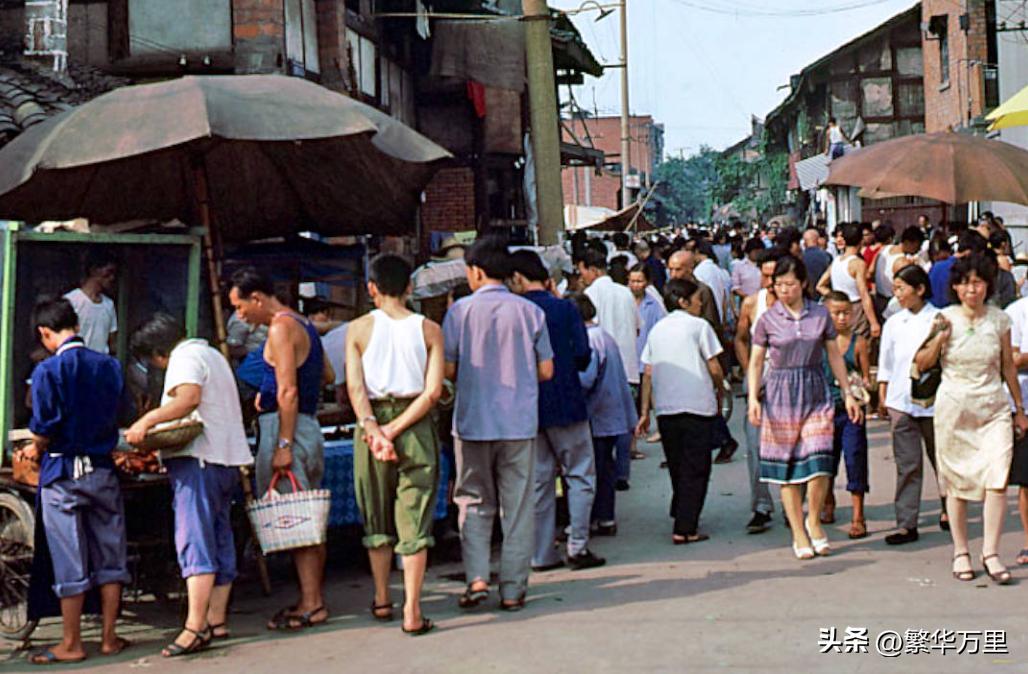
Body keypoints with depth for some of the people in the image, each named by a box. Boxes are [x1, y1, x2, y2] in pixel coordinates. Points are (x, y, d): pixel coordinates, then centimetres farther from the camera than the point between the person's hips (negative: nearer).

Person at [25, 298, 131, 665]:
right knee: (110, 556, 10)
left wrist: (37, 450, 6)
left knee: (69, 562, 2)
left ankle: (71, 644, 10)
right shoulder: (110, 366, 3)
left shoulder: (48, 370, -12)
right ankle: (109, 637, 16)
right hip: (103, 469, 4)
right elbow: (119, 417, 9)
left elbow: (43, 430, -14)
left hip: (63, 473, -4)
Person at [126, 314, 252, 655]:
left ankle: (195, 627, -20)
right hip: (227, 459, 10)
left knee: (194, 541, -14)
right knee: (219, 540, 11)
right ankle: (217, 619, 15)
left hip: (198, 458, -10)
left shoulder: (184, 358, -5)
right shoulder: (212, 354, 24)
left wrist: (147, 421, -28)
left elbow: (189, 397, -24)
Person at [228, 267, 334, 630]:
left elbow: (288, 391, -20)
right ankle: (315, 598, 16)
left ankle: (310, 604, -8)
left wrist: (283, 445, -22)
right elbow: (327, 375, 25)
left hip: (286, 425, -10)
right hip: (310, 426, 10)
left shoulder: (281, 328, -13)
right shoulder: (303, 324, 16)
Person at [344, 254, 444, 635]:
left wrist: (373, 428, -15)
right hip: (417, 427, -1)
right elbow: (432, 392, -9)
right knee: (414, 521, 1)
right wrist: (396, 428, -10)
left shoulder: (358, 329, -1)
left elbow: (355, 387, -10)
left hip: (373, 423, 1)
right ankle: (412, 612, -2)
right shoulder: (429, 330, 0)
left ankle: (382, 601, 25)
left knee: (377, 518, 15)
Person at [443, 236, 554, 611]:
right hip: (520, 423, 1)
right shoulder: (530, 312, 0)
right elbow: (546, 371, 3)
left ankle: (476, 577, -3)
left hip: (473, 423, -1)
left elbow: (448, 369, -4)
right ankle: (513, 590, 10)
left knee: (474, 503, 12)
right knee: (517, 507, 8)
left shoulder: (460, 311, -5)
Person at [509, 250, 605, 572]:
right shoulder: (565, 308, -7)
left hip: (527, 408, 3)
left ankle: (542, 554, 10)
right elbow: (583, 356, -7)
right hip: (565, 403, -3)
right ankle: (578, 546, 0)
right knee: (580, 475, 7)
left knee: (538, 480, 9)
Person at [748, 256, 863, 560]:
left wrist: (847, 393, 10)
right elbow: (756, 361, 3)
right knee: (787, 467, 1)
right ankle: (799, 534, 11)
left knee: (819, 461, -11)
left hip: (816, 392, 1)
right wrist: (753, 398, -8)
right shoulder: (767, 319, 1)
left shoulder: (820, 314, 5)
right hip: (780, 395, -1)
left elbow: (834, 355, 12)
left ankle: (814, 520, 14)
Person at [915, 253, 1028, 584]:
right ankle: (960, 552, 17)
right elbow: (922, 364, 2)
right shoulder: (945, 318, -2)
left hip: (994, 408, 1)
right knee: (956, 483, 4)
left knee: (997, 479, -12)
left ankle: (991, 553, -4)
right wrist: (939, 337, -15)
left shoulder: (999, 320, 3)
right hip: (954, 408, -1)